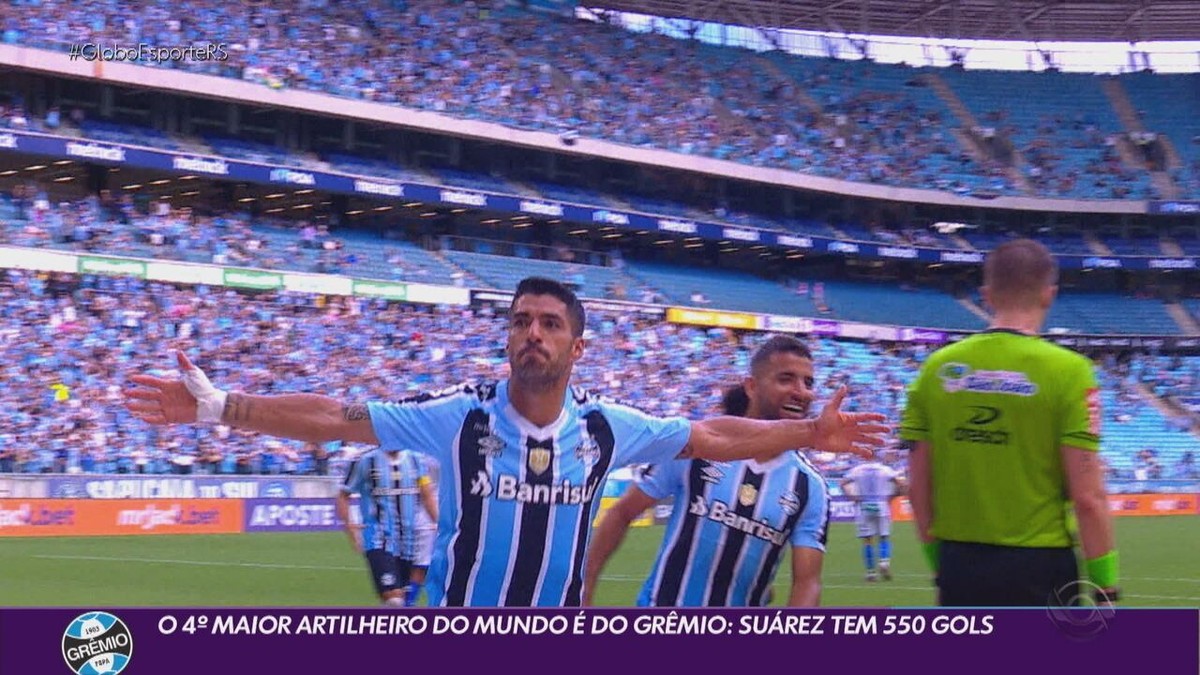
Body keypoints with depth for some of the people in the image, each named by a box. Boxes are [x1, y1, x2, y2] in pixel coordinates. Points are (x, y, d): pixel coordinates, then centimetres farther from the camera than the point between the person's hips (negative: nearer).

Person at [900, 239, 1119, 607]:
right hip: (1039, 569, -4)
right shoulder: (1067, 370, -9)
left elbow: (918, 487, 8)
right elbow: (1088, 498, -12)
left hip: (959, 567, 4)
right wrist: (1105, 588, -4)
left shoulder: (938, 368, 3)